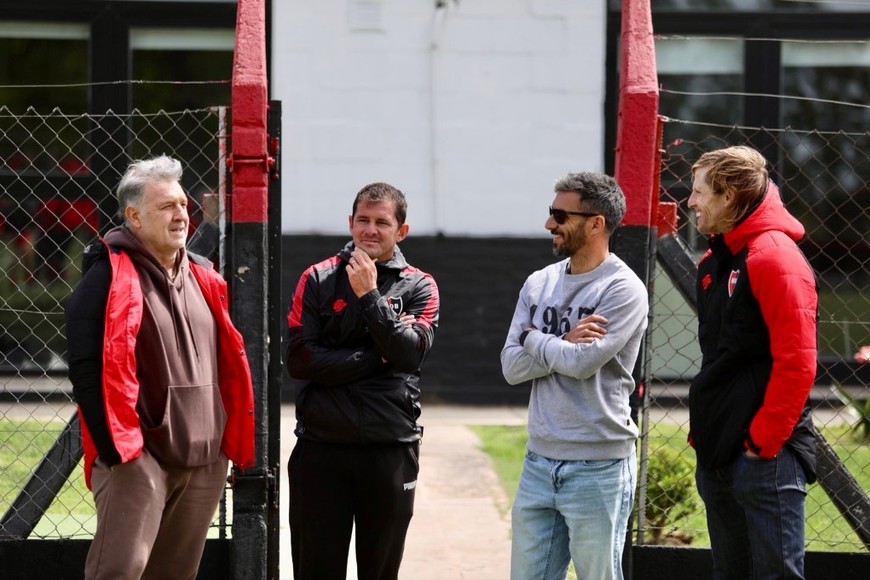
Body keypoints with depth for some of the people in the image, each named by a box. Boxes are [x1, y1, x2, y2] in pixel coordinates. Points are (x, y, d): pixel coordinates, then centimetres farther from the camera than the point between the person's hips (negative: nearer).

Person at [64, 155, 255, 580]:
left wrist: (232, 441, 15)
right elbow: (88, 369, -14)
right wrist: (116, 447, -19)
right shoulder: (110, 278, -8)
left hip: (205, 459, 7)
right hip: (138, 457, -7)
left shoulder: (202, 279, 15)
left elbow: (227, 365, 22)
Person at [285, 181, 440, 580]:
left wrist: (369, 295, -13)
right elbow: (299, 360, -6)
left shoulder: (419, 287, 5)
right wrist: (376, 358, -9)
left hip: (390, 451, 0)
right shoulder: (317, 279, 4)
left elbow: (410, 354, -11)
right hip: (321, 447, 0)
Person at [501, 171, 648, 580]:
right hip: (539, 464, 7)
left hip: (599, 468, -7)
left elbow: (581, 363, -20)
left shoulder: (623, 289, -9)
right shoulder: (539, 284, 11)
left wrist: (534, 339, -3)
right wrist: (564, 344, -11)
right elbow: (511, 366, 3)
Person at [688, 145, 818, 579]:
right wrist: (702, 428, 14)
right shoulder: (714, 261, 14)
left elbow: (796, 364, -19)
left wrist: (763, 442, -18)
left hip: (764, 455, -9)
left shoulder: (775, 258, -14)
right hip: (717, 454, 9)